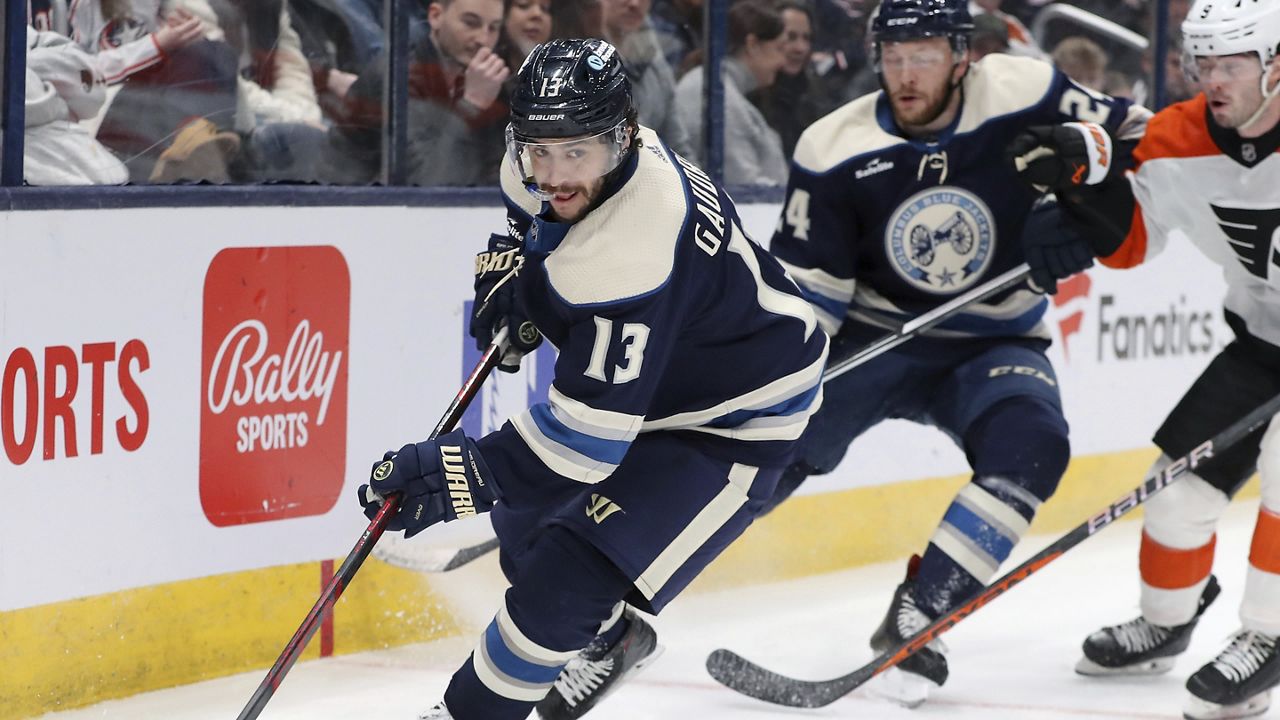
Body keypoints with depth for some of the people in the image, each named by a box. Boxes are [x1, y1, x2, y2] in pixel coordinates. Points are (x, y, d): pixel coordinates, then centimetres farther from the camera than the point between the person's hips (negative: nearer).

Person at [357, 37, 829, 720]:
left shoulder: (635, 249, -40)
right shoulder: (560, 162, -14)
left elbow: (593, 429, -39)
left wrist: (471, 471, -41)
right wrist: (509, 261, 1)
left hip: (733, 417, -10)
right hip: (643, 373, 10)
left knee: (565, 577, -17)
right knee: (524, 519, 19)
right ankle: (605, 638, 46)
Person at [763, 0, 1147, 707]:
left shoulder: (1025, 98, -15)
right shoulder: (834, 151, -13)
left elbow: (1137, 135, -1)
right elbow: (802, 290, -8)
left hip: (992, 345, 0)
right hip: (873, 336, 0)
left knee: (1028, 447, -29)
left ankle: (915, 618, -23)